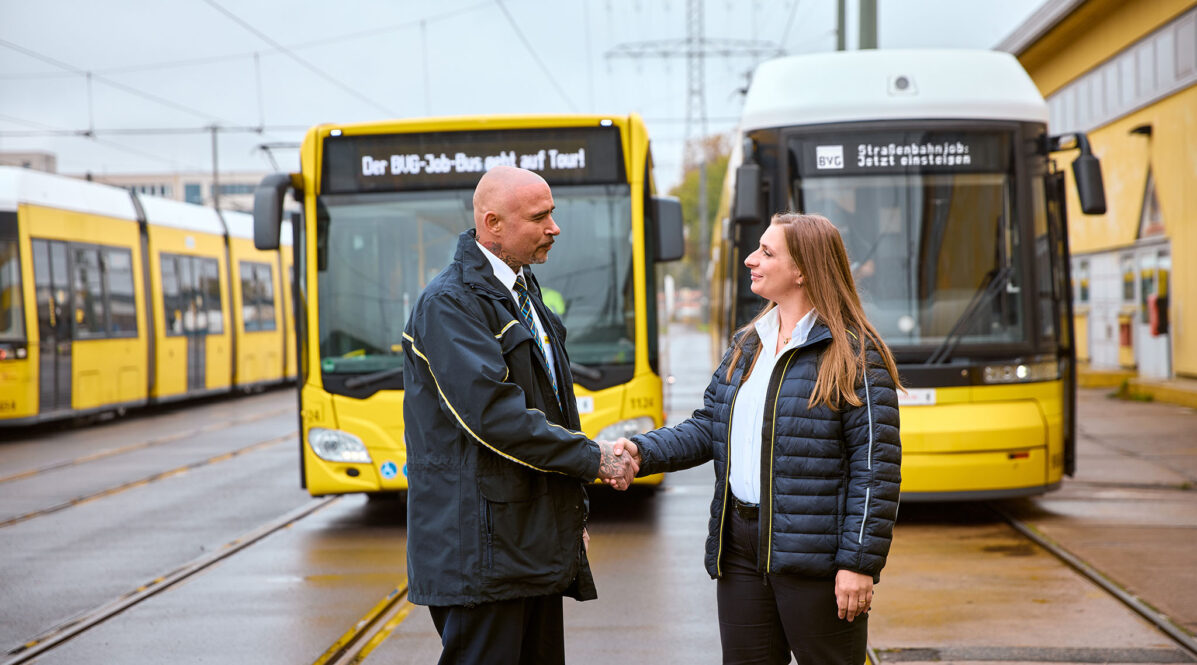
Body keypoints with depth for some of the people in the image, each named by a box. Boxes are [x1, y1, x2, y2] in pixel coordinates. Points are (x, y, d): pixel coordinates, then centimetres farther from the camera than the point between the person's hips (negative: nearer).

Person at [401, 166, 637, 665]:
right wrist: (592, 458, -15)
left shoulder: (523, 291, 17)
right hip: (481, 546, -9)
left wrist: (573, 515, 20)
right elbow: (493, 414, -22)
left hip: (537, 544, 9)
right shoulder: (448, 304, -13)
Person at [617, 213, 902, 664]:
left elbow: (876, 466, -13)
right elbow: (708, 428, 14)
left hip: (812, 556, -7)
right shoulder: (746, 346, 13)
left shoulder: (854, 355, -10)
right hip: (741, 548, 7)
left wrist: (859, 563, -17)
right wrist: (644, 451, -4)